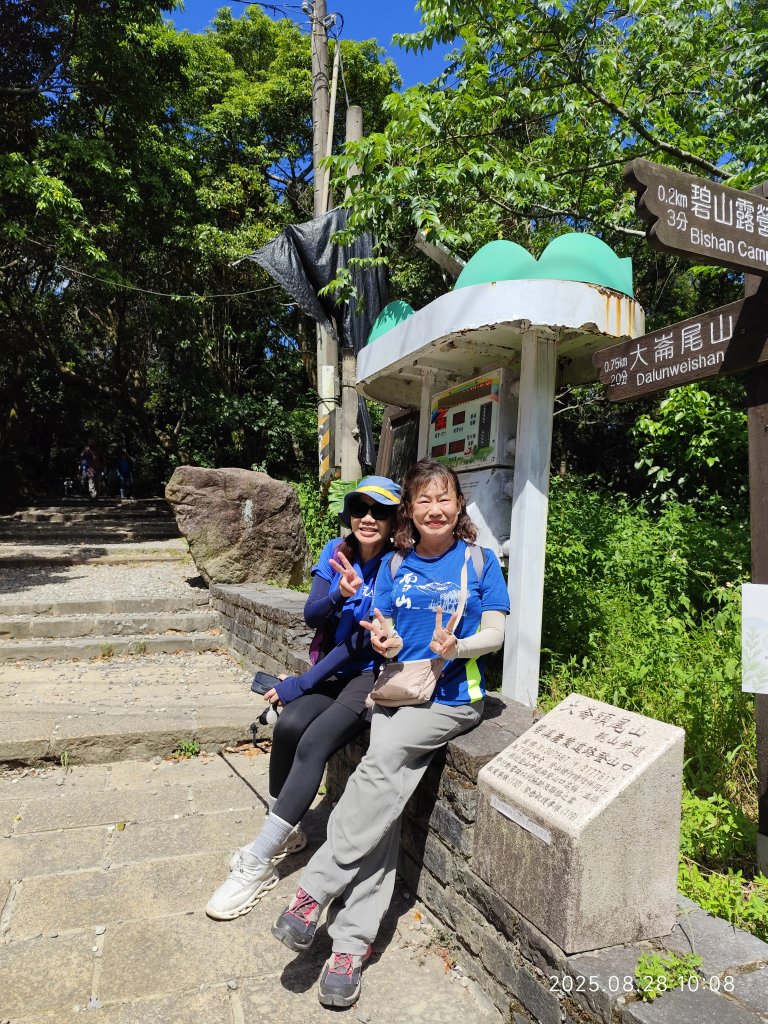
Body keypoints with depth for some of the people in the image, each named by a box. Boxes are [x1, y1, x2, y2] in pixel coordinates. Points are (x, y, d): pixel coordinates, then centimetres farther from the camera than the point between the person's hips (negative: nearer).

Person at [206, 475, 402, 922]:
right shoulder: (337, 552, 2)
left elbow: (365, 641, -17)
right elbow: (312, 615, -5)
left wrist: (303, 683, -15)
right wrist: (339, 595, -28)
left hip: (374, 674, -5)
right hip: (335, 668, 5)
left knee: (314, 743, -23)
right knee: (289, 725, -21)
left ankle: (257, 864, -10)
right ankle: (286, 833, 4)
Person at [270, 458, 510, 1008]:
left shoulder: (480, 561, 1)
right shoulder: (394, 566, 10)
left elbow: (494, 634, -1)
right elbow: (383, 634, 8)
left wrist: (456, 646, -21)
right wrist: (386, 642, -15)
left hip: (453, 696, -3)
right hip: (398, 689, 3)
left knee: (381, 761, -26)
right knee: (386, 799, -13)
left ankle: (314, 890, -15)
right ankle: (352, 943, -5)